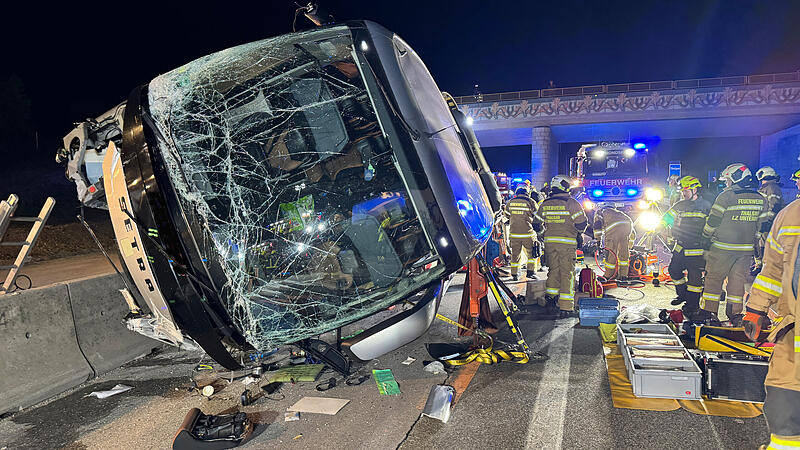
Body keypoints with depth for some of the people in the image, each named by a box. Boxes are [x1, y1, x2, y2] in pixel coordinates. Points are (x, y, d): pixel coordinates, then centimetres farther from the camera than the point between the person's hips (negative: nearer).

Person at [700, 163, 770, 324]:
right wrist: (756, 246, 20)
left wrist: (706, 238, 5)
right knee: (738, 279, 13)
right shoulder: (760, 199, 6)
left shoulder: (726, 196, -12)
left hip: (723, 248, -5)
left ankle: (709, 311, 8)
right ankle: (735, 313, 16)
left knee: (714, 278, 5)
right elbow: (761, 226, 12)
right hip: (746, 249, 5)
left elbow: (713, 221, -8)